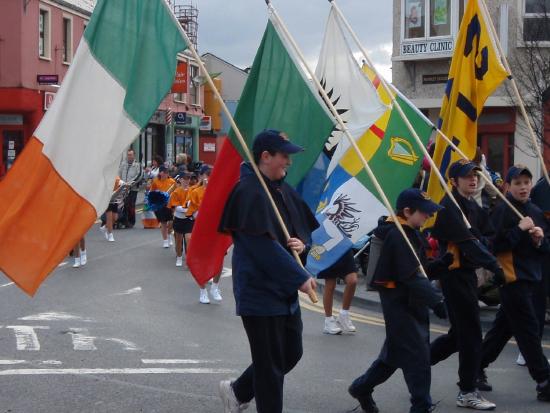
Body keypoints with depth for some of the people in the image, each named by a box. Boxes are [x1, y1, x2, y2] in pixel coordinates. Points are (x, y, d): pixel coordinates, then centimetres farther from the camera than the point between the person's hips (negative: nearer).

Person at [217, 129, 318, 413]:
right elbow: (264, 246, -25)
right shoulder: (249, 192, -18)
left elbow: (305, 228, 17)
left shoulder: (283, 190, 10)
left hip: (285, 290, 9)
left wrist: (302, 244, -8)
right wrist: (300, 278, -22)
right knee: (271, 364, 0)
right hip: (259, 291, -9)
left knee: (291, 353, 17)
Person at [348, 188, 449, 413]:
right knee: (418, 355, -7)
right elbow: (412, 276, -27)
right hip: (400, 303, -10)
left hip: (409, 302, 10)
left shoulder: (408, 233, 12)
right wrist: (436, 301, -33)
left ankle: (362, 387, 34)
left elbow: (422, 269, 13)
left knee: (395, 351, 19)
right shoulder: (397, 235, -20)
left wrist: (443, 262, -4)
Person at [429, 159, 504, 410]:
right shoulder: (449, 207, -15)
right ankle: (467, 392, 5)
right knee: (471, 333, -5)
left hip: (468, 274, 9)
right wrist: (495, 267, -28)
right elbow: (468, 243, -24)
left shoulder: (473, 208, 15)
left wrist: (481, 241, -10)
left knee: (459, 333, 15)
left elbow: (489, 237, 12)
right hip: (455, 274, -9)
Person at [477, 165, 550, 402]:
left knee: (503, 327, 14)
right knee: (529, 330, -5)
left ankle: (477, 367, 26)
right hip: (512, 278, -7)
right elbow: (495, 245, -16)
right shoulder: (502, 211, -8)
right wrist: (520, 229, -19)